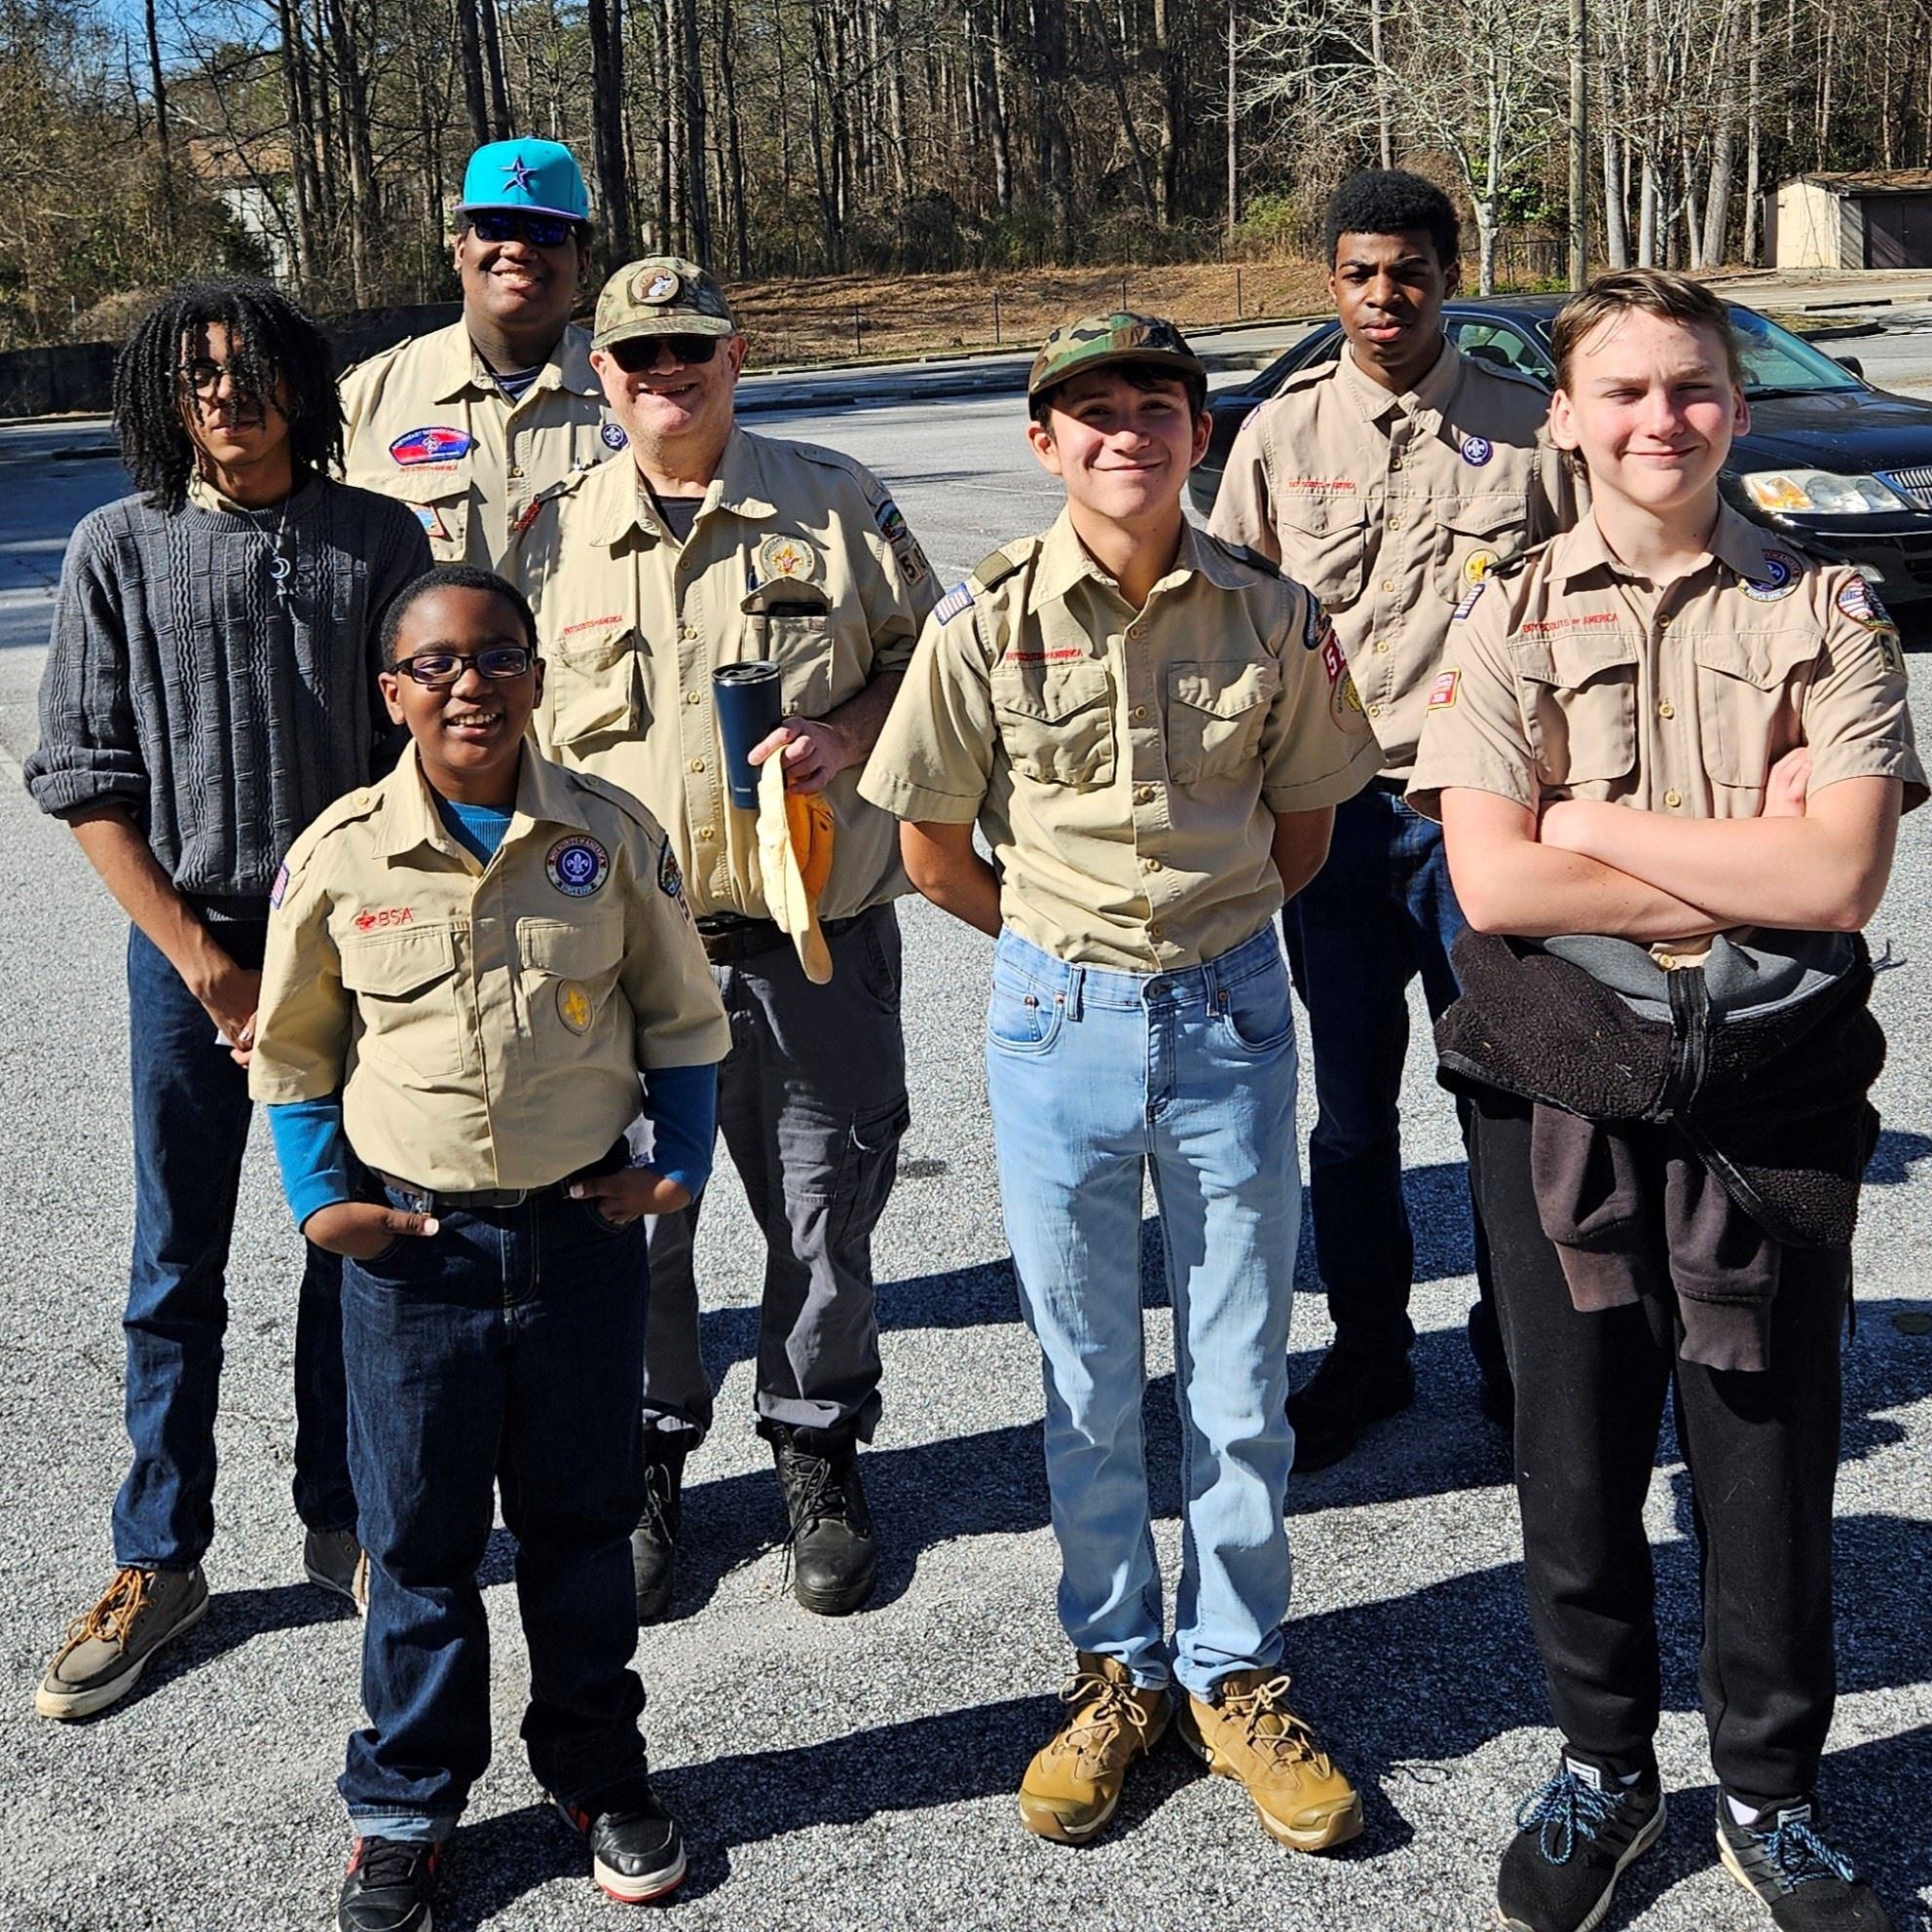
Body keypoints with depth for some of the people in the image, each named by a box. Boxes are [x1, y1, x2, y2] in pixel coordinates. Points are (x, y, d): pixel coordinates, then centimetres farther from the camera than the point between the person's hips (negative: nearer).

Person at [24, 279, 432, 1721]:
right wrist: (209, 967, -8)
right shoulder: (119, 549, -1)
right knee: (178, 1267, 7)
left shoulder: (380, 541, 1)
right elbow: (87, 781, -2)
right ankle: (158, 1562, 20)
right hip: (190, 948, -1)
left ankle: (343, 1521, 27)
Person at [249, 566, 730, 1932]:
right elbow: (292, 1049, 5)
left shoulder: (612, 835, -5)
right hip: (410, 1243, -1)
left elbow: (681, 1014, 6)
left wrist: (682, 1163, 0)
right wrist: (320, 1196, -1)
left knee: (583, 1519, 15)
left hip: (584, 1227, 1)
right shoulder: (339, 856, -8)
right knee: (420, 1535, 10)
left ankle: (598, 1770, 34)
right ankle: (405, 1806, 28)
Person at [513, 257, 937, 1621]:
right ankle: (645, 1458, 27)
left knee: (827, 1212, 8)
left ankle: (819, 1454, 29)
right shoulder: (557, 537, 7)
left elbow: (924, 659, 9)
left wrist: (846, 735, -12)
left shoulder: (836, 504, 4)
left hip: (817, 939, 0)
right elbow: (522, 736, 12)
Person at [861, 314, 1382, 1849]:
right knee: (1088, 1380, 12)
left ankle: (1235, 1678, 28)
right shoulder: (988, 624, -7)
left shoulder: (1274, 618, -4)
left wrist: (1205, 928, 9)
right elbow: (932, 845, 3)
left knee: (1242, 1379, 10)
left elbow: (1304, 819, 9)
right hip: (1056, 1021, 0)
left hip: (1232, 1016, 1)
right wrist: (1064, 942, 8)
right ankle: (1117, 1673, 30)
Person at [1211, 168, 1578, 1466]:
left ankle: (1517, 1357, 23)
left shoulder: (1530, 425, 2)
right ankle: (1369, 1353, 28)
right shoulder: (1280, 436, 6)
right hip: (1335, 810, 2)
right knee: (1351, 1106, 11)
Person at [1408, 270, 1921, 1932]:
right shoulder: (1511, 622, 1)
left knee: (1769, 1451, 8)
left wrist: (1595, 823, -12)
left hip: (1775, 1091, 0)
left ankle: (1771, 1794, 31)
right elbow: (1494, 881, -11)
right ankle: (1603, 1767, 34)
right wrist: (1749, 856, -12)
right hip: (1564, 1090, 0)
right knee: (1577, 1450, 11)